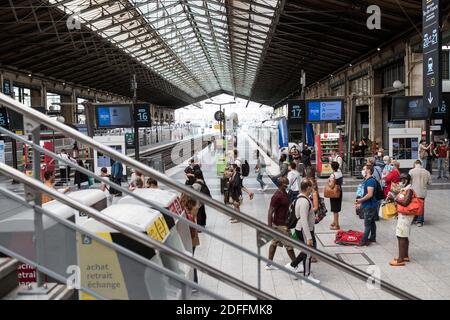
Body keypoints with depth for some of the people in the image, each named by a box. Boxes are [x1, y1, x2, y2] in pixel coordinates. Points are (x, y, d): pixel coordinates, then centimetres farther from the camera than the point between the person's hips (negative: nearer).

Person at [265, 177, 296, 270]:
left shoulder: (284, 193, 5)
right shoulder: (277, 196, -24)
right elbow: (270, 212, -23)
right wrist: (269, 227, -24)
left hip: (283, 222, 9)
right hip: (280, 225, -9)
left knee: (274, 243, 14)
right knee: (289, 245, 0)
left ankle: (269, 264, 23)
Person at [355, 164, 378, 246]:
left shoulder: (370, 181, -20)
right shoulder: (367, 180, 12)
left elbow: (370, 194, -26)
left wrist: (360, 200, -14)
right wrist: (360, 203, 18)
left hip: (369, 206, -10)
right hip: (368, 205, 10)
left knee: (367, 224, -5)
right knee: (372, 222, 17)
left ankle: (364, 241, -1)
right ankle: (372, 238, 26)